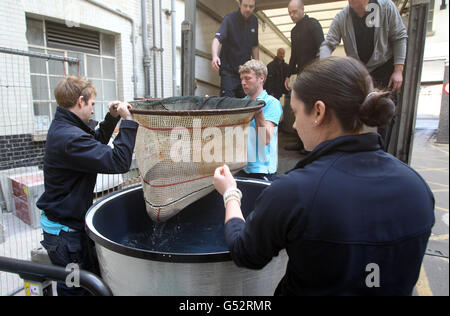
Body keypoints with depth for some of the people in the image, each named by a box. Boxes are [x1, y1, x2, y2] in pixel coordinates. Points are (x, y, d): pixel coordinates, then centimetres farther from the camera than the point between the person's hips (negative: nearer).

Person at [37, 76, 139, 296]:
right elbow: (119, 162, -34)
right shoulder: (70, 138, -28)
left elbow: (96, 143, 20)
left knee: (94, 279, 22)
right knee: (75, 289, 9)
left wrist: (113, 117, 7)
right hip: (64, 230, -10)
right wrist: (127, 120, -26)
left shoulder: (62, 127, 5)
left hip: (67, 221, 10)